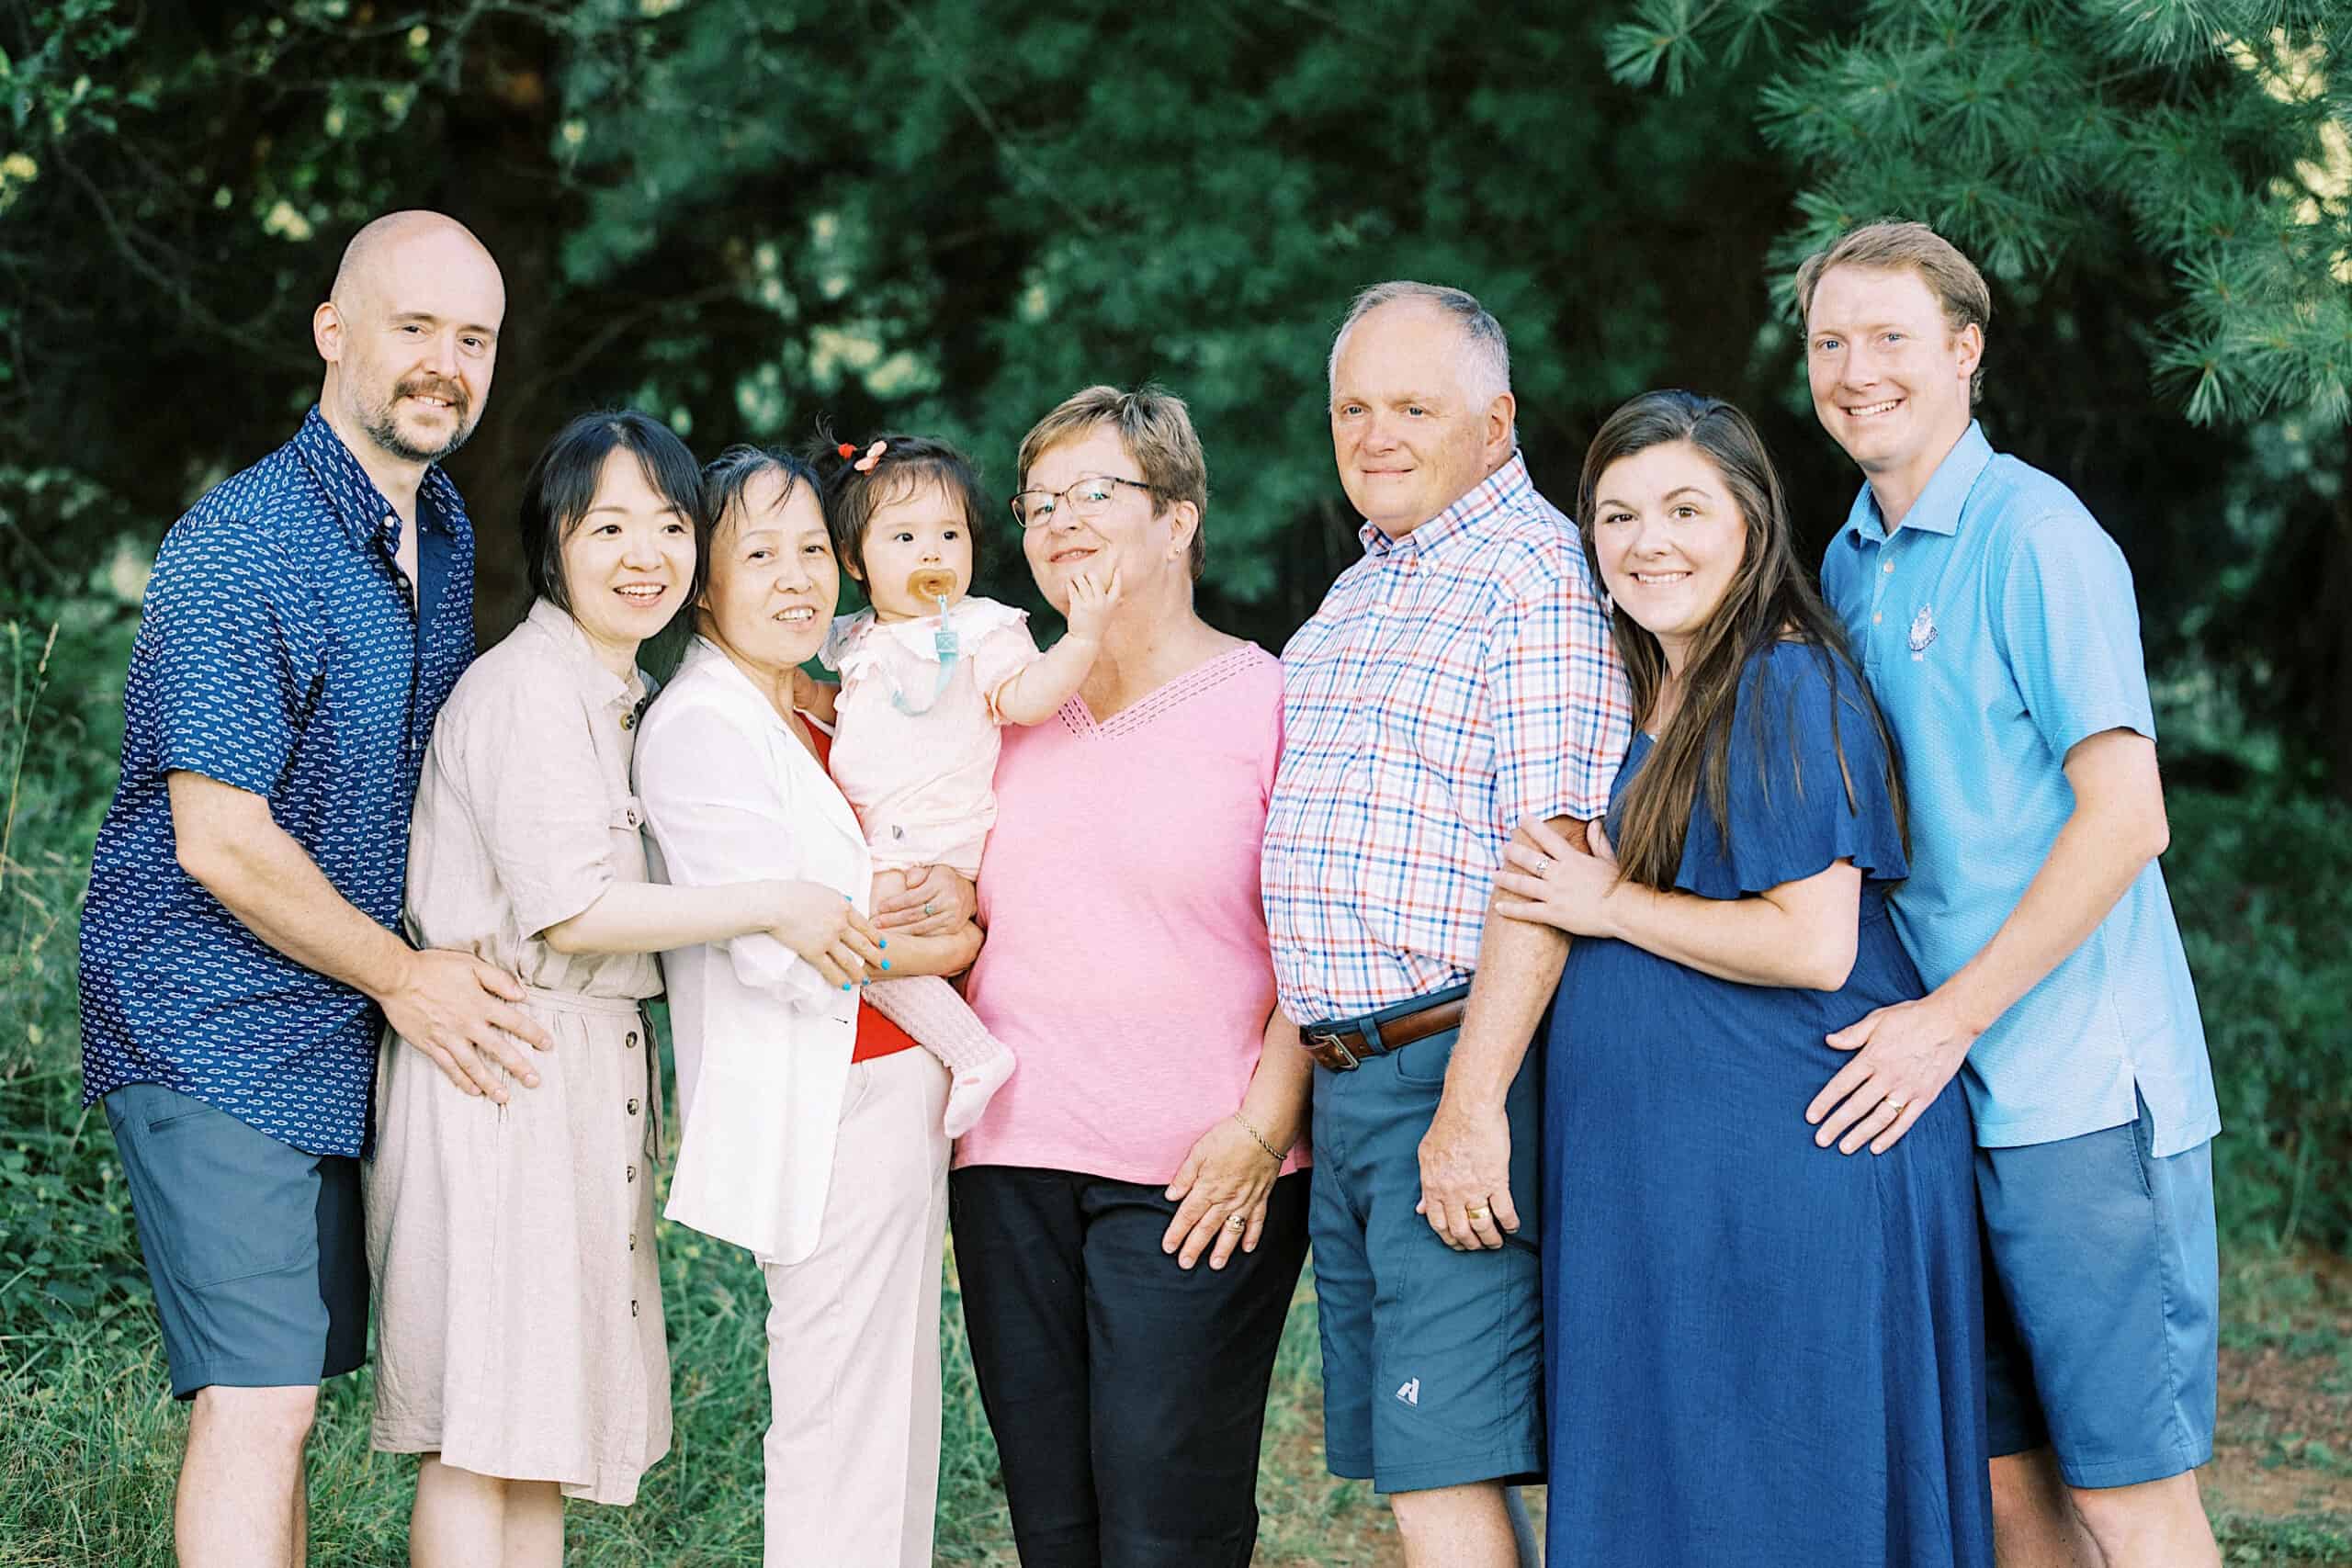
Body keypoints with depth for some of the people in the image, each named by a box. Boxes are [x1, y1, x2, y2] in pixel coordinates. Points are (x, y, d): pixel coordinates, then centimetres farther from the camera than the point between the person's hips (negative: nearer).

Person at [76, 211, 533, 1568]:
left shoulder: (448, 533, 10)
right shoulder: (239, 544, -17)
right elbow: (221, 842, -19)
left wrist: (450, 972, 10)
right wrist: (403, 975, -11)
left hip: (352, 1037, 8)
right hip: (218, 1032, -8)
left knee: (287, 1390, 12)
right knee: (256, 1401, -11)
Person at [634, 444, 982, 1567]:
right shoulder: (698, 725, -12)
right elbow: (772, 946, -19)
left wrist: (944, 897, 0)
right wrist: (949, 947, -8)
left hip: (894, 1088, 9)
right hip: (820, 1119, -9)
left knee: (896, 1423, 14)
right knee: (842, 1435, -6)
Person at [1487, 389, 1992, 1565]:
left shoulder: (1789, 687, -12)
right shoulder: (1634, 702, 14)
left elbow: (1814, 945, -19)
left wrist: (1607, 905, -12)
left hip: (1797, 1165, -9)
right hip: (1655, 1169, 9)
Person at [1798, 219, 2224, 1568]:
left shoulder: (2035, 533, -9)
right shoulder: (1848, 565, 15)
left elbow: (2127, 817, -15)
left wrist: (1950, 1018, -17)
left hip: (2080, 1093, -7)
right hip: (1937, 1096, 7)